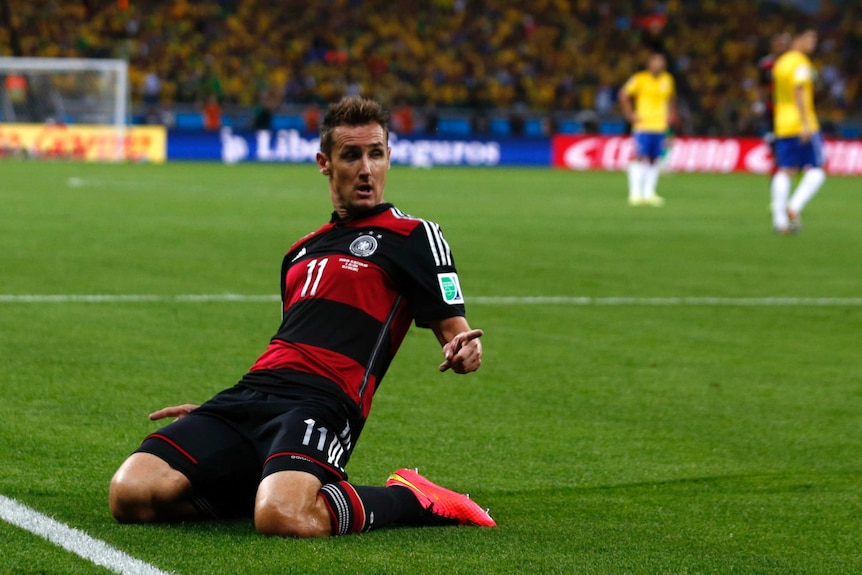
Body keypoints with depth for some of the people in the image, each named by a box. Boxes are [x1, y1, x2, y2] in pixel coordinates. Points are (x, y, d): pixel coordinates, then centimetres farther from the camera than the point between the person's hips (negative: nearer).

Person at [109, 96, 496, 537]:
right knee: (130, 493, -18)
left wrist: (464, 351, -22)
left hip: (320, 403, -6)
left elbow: (454, 331, 3)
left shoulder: (414, 236, 9)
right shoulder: (302, 251, 28)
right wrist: (208, 416, 30)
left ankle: (408, 500, -9)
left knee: (283, 518, -39)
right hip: (251, 392, 6)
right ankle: (269, 488, 6)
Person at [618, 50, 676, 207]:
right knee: (641, 158, -11)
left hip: (660, 126, 5)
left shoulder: (668, 79, 11)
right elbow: (623, 95, -3)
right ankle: (635, 194, -11)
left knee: (655, 160, 4)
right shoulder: (640, 79, -5)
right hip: (643, 127, -5)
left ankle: (649, 194, 10)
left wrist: (670, 114, 16)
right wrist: (631, 115, -6)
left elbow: (671, 98, 29)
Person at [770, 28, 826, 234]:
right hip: (802, 124, -8)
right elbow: (799, 92, -19)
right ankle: (794, 207, -17)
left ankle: (779, 218, -7)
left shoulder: (780, 63, 17)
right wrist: (805, 123, -23)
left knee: (785, 171, 4)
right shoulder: (801, 63, -9)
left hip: (782, 125, 8)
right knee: (816, 170, -1)